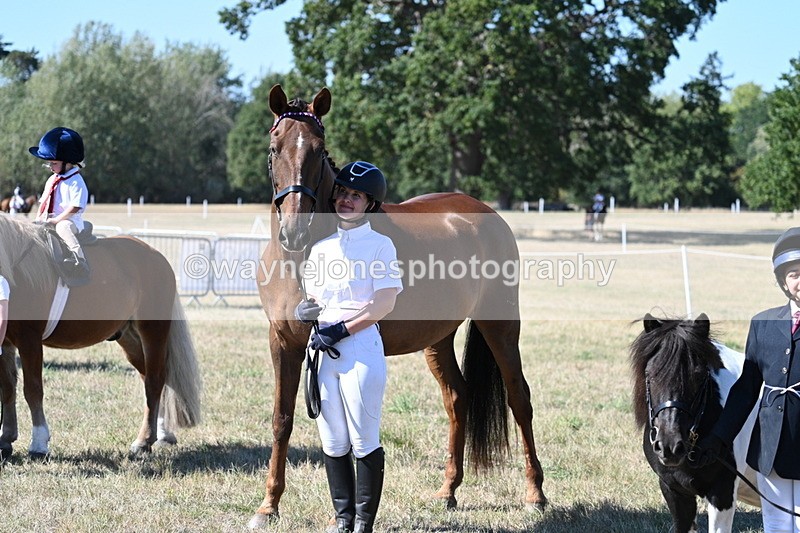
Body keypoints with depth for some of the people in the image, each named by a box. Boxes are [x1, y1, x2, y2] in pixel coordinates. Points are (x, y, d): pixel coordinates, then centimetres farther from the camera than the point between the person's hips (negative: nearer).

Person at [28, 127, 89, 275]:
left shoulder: (75, 181, -10)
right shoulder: (51, 180, 16)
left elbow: (75, 207, -18)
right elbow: (43, 201, 22)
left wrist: (56, 220, -19)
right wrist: (39, 217, 3)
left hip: (70, 220, -9)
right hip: (49, 220, 9)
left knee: (62, 227, -38)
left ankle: (78, 259, -51)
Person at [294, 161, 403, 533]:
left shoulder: (380, 245, -3)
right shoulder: (321, 248, 14)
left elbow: (384, 303, -11)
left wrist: (342, 330, -16)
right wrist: (304, 310, -5)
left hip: (361, 345, -6)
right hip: (324, 349, 6)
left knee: (364, 440, -4)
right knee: (332, 441, 9)